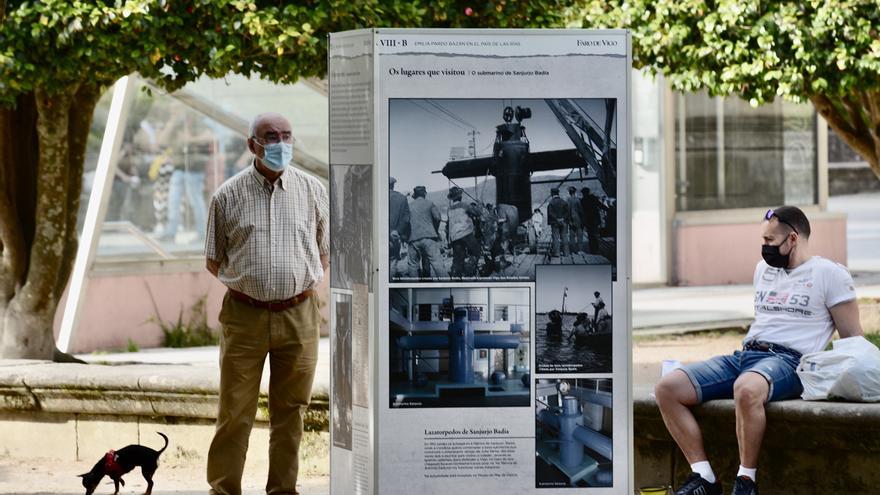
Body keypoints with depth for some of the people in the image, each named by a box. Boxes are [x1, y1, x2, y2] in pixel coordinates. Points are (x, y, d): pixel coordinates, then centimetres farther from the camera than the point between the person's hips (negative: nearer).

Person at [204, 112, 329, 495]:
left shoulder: (312, 191, 5)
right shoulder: (228, 196, 1)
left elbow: (324, 253, 14)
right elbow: (214, 261, 10)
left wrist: (301, 286, 5)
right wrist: (246, 283, 2)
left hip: (298, 315, 2)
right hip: (244, 316, -2)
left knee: (291, 410, 7)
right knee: (235, 410, -1)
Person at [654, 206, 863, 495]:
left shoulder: (829, 274, 3)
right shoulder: (763, 268, 24)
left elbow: (853, 340, 1)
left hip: (789, 361, -8)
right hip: (744, 356, 8)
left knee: (747, 390, -44)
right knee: (667, 389, -13)